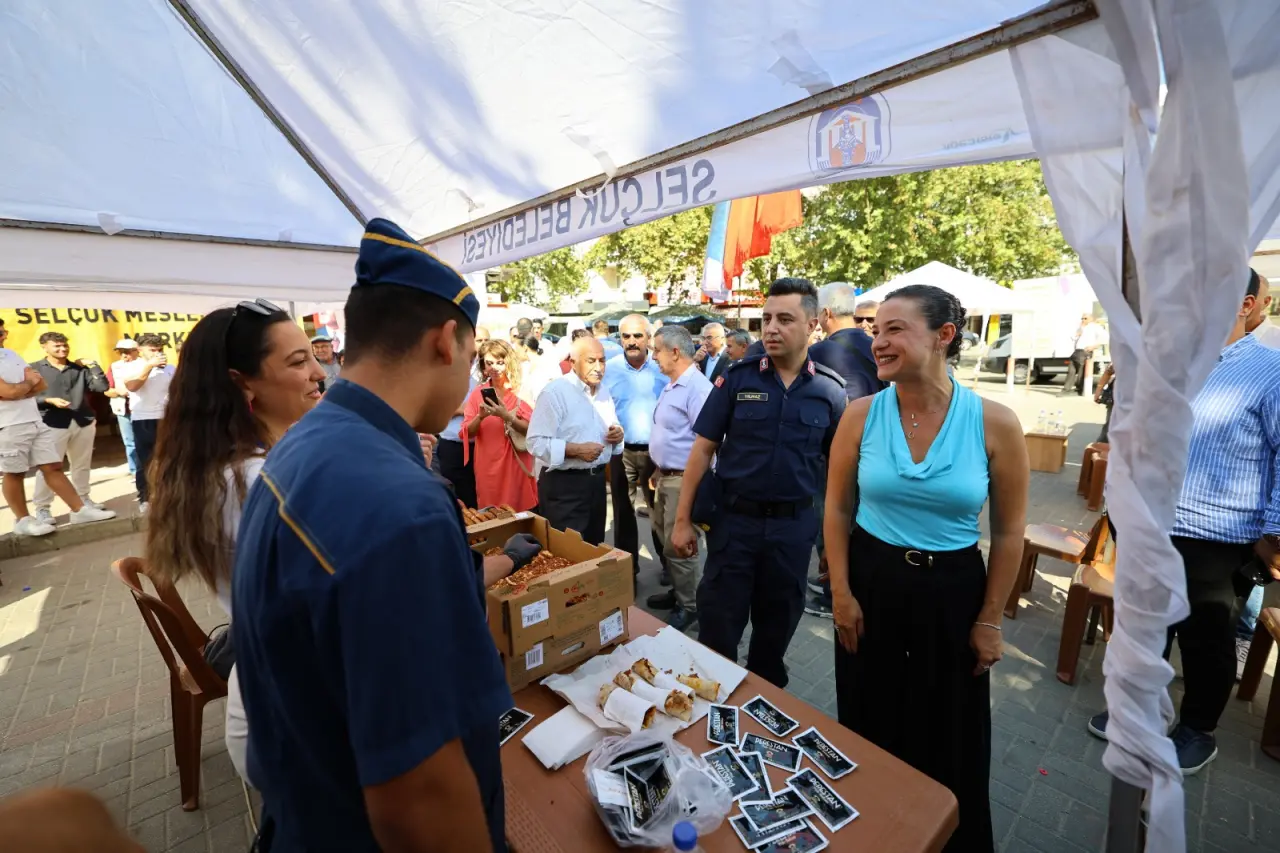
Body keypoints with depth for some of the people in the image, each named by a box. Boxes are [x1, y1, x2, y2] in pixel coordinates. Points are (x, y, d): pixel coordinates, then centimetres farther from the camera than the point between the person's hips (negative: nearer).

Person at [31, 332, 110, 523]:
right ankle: (42, 508, 6)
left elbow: (102, 387, -1)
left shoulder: (80, 368, 11)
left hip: (84, 422, 3)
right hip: (52, 424, -3)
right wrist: (49, 401, -18)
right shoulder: (34, 369, 3)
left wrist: (93, 365, -3)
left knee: (82, 465, 13)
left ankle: (83, 499, 26)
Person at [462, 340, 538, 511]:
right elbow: (468, 433, 4)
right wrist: (480, 416, -15)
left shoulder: (520, 391, -3)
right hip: (488, 466, 2)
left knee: (520, 512, 2)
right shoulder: (478, 392, 4)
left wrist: (506, 416, -23)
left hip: (516, 464, -2)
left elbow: (532, 429, -10)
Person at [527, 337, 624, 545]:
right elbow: (536, 442, -20)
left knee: (594, 547, 19)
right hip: (563, 485, -7)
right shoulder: (555, 392, -15)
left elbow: (612, 427, 22)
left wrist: (618, 434, -1)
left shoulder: (603, 390, 11)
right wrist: (577, 449, -27)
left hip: (596, 480, 8)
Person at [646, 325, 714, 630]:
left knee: (678, 545, 2)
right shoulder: (670, 386, 12)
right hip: (666, 476, 10)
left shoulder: (697, 388, -20)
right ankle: (677, 591, 38)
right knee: (665, 537, 20)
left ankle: (688, 606, 21)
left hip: (684, 479, -10)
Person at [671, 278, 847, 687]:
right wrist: (683, 519, -6)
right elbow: (703, 449, -4)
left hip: (794, 525, 2)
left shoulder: (830, 389, -2)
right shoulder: (738, 377, -6)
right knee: (717, 627, 10)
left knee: (778, 627, 19)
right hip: (734, 518, -1)